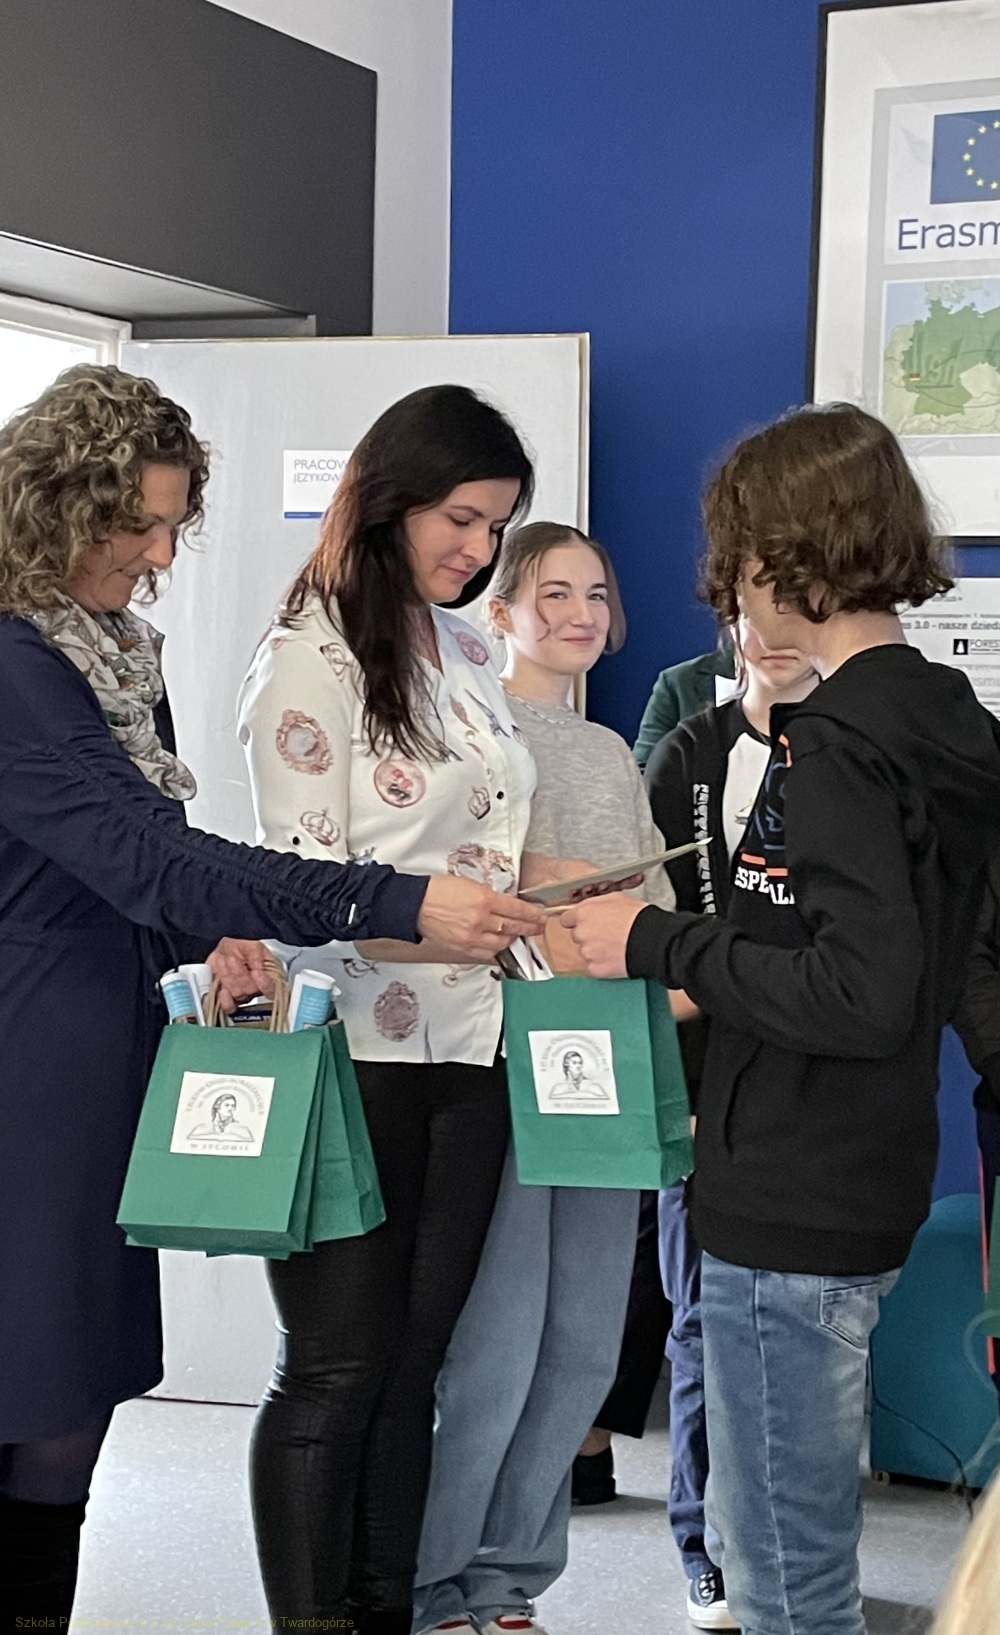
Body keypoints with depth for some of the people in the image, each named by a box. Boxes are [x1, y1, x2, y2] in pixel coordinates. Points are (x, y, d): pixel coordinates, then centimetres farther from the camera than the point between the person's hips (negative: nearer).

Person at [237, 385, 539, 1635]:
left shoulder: (465, 652, 15)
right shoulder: (312, 654, -8)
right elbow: (307, 879, -12)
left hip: (466, 1044, 7)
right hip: (358, 1052, -7)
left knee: (413, 1364, 12)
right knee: (337, 1368, 0)